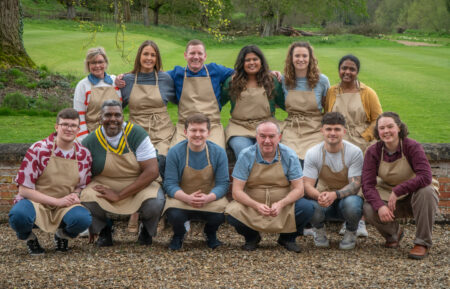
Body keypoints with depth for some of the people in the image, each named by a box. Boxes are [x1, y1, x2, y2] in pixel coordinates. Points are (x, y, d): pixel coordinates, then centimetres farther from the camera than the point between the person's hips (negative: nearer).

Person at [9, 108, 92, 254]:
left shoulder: (84, 155, 1)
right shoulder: (38, 149, -10)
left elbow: (82, 186, 15)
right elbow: (24, 189, -11)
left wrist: (75, 195, -11)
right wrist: (57, 201, -18)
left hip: (65, 206, 2)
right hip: (35, 202, -2)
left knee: (83, 218, -32)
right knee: (19, 216, -38)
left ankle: (62, 234, 6)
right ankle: (29, 237, 1)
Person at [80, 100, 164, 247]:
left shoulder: (137, 134, -13)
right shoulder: (90, 142, -6)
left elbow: (152, 171, -18)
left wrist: (119, 195, -21)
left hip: (140, 185, -1)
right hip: (104, 185, 1)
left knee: (155, 203, -33)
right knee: (86, 199, -31)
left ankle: (146, 229, 6)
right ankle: (103, 229, 5)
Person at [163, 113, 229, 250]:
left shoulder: (219, 152, -6)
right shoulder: (175, 152, -9)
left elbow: (223, 183, -8)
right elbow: (170, 184, -11)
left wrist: (208, 198, -30)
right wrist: (187, 198, -31)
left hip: (210, 199, 1)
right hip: (182, 199, -1)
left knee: (221, 213, -31)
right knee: (174, 215, -34)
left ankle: (210, 234, 10)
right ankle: (178, 235, 8)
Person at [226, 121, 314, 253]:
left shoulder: (289, 155, -7)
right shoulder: (246, 155, -9)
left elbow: (298, 189, -9)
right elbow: (237, 191, -12)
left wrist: (281, 204, -29)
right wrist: (257, 205, -30)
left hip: (284, 206, 1)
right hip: (252, 205, 0)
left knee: (307, 208, -27)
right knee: (232, 212, -30)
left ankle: (287, 238, 6)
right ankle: (252, 237, 6)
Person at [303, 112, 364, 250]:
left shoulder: (355, 152, -12)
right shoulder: (312, 153, -8)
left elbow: (355, 185, -18)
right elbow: (307, 185, -12)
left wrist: (335, 195, -38)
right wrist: (319, 196, -37)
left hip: (347, 198, 0)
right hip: (323, 201, 1)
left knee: (351, 203, -37)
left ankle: (351, 233, -1)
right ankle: (320, 232, 3)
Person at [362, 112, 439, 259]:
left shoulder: (412, 147, -19)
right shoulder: (373, 151, -11)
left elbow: (425, 177, -32)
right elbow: (367, 184, -16)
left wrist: (397, 191, -36)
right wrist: (379, 206, -35)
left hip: (415, 196, -2)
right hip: (388, 196, 2)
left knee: (426, 191, -36)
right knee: (369, 210, -27)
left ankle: (423, 243, -19)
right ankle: (393, 233, 9)